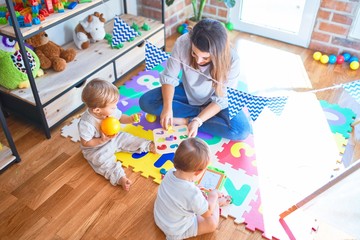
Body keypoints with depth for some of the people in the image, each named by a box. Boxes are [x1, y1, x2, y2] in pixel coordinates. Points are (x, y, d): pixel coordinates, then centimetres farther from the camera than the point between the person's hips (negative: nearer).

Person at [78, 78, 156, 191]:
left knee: (125, 138, -1)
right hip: (96, 149, -6)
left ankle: (149, 146, 12)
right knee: (102, 160, -27)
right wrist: (102, 141, -34)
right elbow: (85, 143, -25)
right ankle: (120, 177, -35)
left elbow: (120, 117, 1)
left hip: (113, 139, 6)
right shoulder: (86, 123, -36)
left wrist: (130, 119, -19)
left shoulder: (110, 110, -19)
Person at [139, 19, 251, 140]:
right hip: (187, 92, 2)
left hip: (214, 101, -2)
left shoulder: (231, 60, -32)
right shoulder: (182, 43, -29)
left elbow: (221, 100, -22)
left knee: (242, 131, -27)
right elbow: (169, 77, -16)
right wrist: (167, 107, -31)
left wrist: (197, 121, -34)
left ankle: (186, 120, -16)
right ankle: (201, 112, -12)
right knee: (146, 101, -19)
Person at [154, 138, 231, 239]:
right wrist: (214, 195, -3)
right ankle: (217, 202, 27)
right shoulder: (193, 194, -40)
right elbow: (207, 213, -18)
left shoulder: (170, 173, -21)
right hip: (176, 231, -6)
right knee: (212, 223, 5)